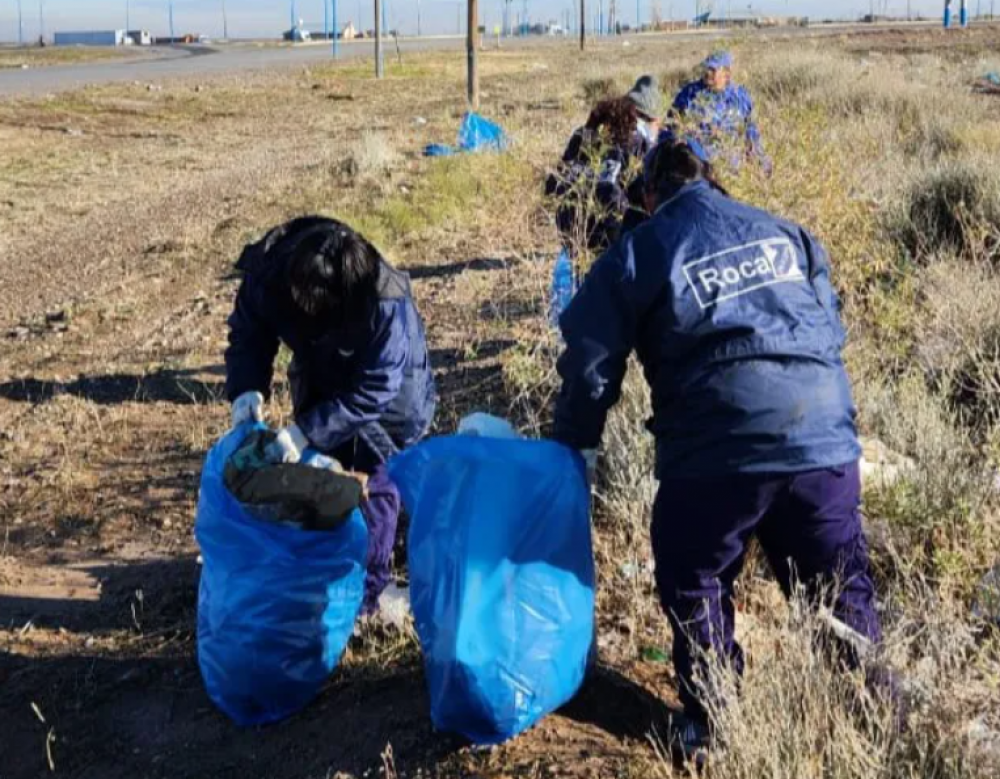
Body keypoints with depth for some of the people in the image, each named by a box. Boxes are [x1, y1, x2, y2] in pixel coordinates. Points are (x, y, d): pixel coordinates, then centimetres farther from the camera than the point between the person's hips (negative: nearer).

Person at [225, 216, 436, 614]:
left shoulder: (388, 305, -42)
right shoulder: (269, 270, -29)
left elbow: (372, 392, -38)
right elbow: (248, 331, -15)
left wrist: (305, 431, -44)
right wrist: (247, 389, -33)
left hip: (389, 393, -5)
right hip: (322, 385, 5)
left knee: (373, 486, -3)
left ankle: (366, 591, 12)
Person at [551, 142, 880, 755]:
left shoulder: (636, 255, 6)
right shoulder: (786, 233, 19)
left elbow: (590, 361, 4)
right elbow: (833, 331, 22)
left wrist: (576, 447, 17)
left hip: (717, 449, -4)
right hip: (825, 437, 4)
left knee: (695, 588, 16)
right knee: (841, 586, 17)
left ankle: (717, 725, 19)